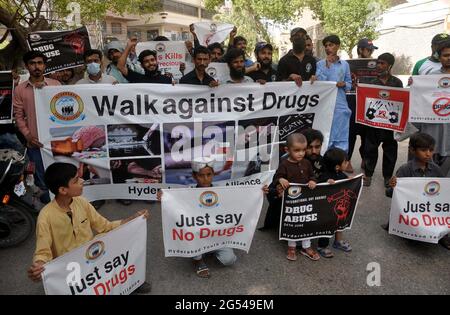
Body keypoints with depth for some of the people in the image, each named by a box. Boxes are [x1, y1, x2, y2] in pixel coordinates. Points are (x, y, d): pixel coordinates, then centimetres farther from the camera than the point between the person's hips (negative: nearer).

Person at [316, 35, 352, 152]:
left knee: (341, 138, 3)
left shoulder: (344, 64, 10)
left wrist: (344, 84, -8)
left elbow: (349, 83, 14)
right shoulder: (320, 64, 3)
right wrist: (327, 65, -10)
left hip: (340, 105, 2)